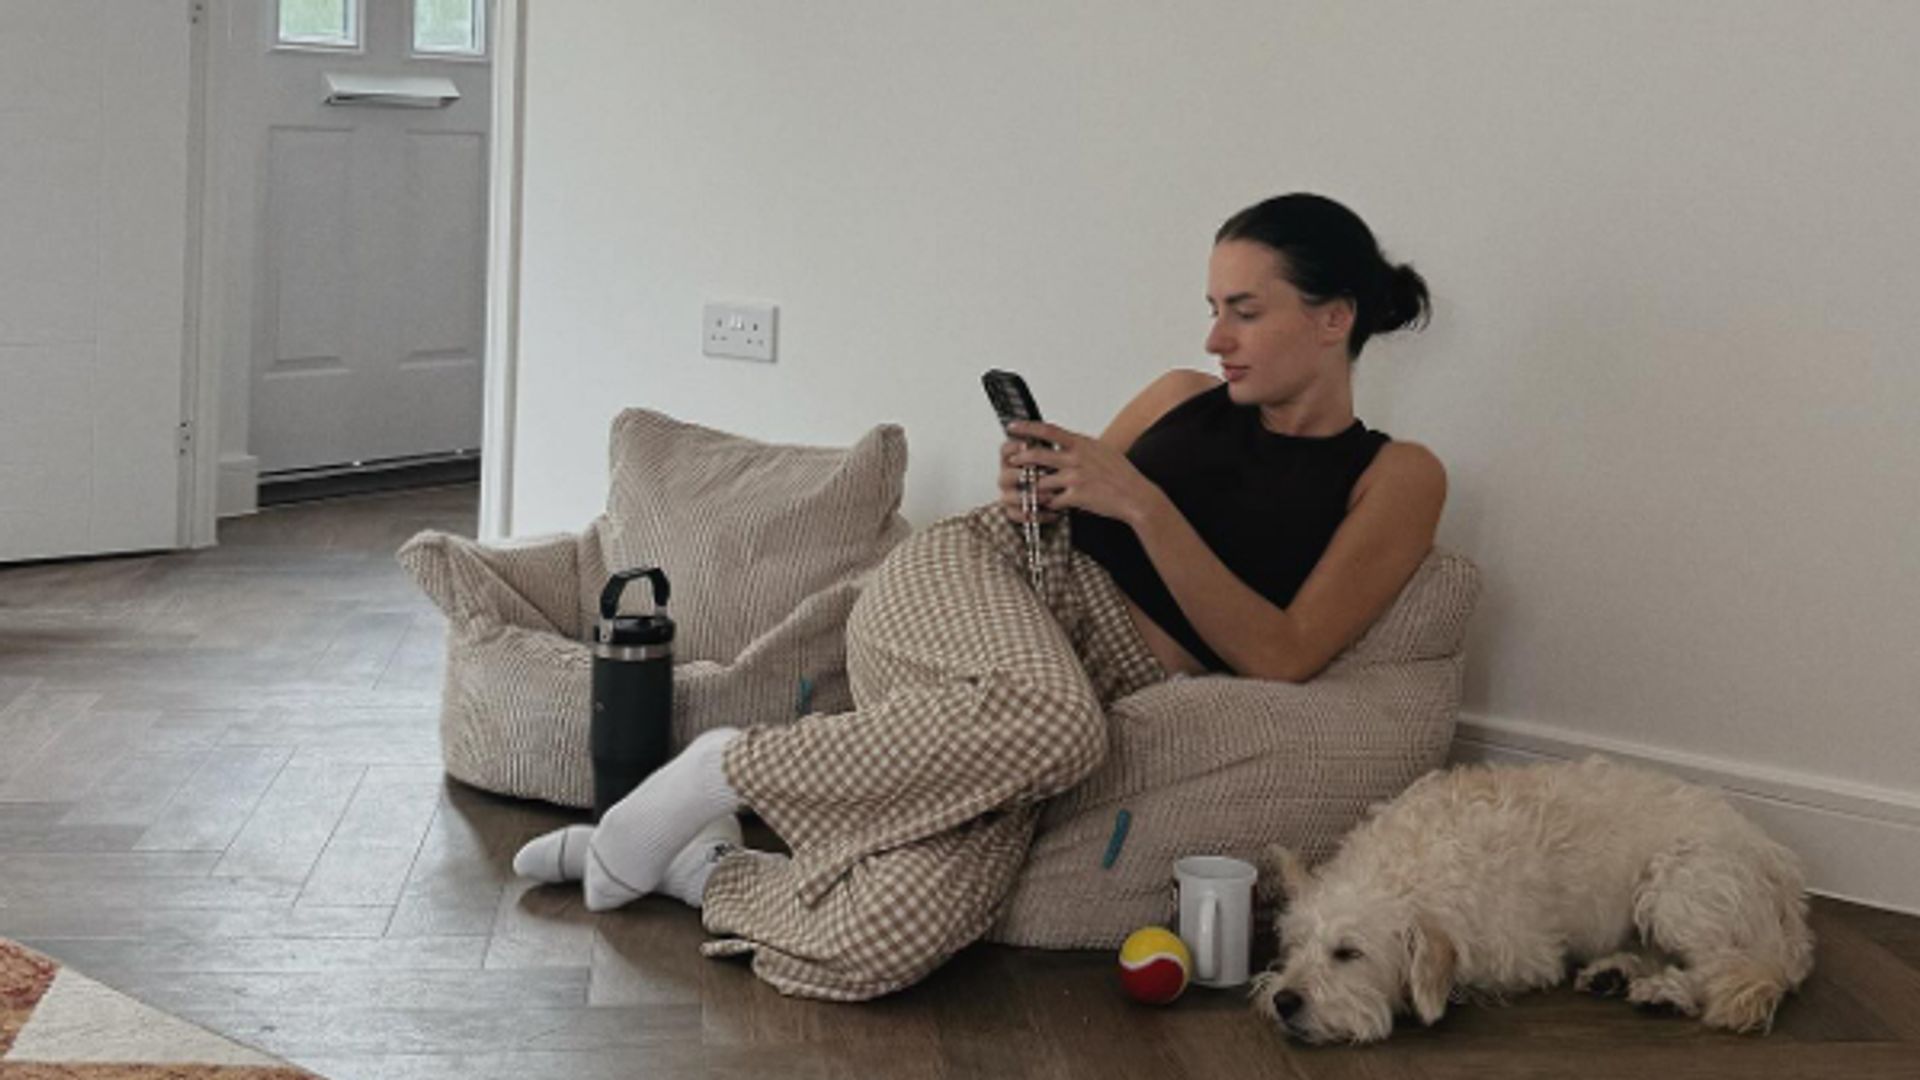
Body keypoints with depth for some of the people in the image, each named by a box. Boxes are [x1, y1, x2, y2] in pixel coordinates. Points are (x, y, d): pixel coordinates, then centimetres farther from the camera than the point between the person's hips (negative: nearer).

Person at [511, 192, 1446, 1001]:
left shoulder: (1396, 478, 6)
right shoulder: (1182, 398, 15)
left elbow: (1283, 656, -7)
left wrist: (1141, 504, -13)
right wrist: (1025, 494, 0)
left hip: (1096, 687, -1)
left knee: (876, 951, -26)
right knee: (1048, 716, -40)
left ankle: (694, 863, 4)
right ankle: (725, 771, -19)